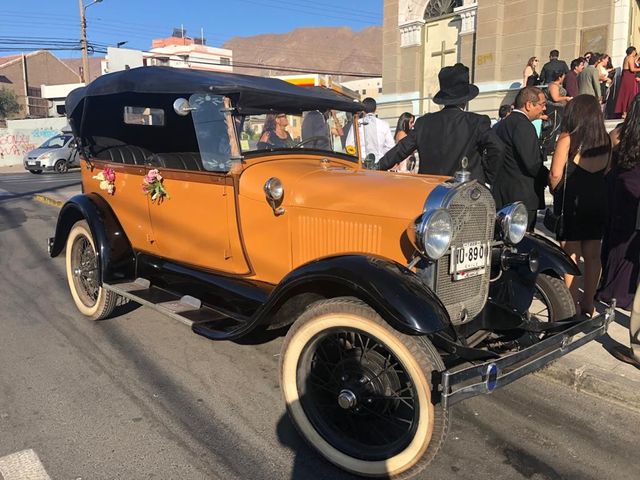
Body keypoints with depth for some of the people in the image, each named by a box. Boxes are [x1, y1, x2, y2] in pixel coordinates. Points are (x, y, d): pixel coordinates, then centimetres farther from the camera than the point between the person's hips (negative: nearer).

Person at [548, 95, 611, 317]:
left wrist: (555, 192, 3)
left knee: (571, 256, 3)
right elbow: (606, 170, 8)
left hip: (572, 202, -5)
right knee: (592, 255, 12)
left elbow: (555, 174, -14)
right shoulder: (606, 140, 3)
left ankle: (572, 306, 8)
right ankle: (588, 303, 24)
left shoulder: (568, 139, -12)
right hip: (598, 201, 5)